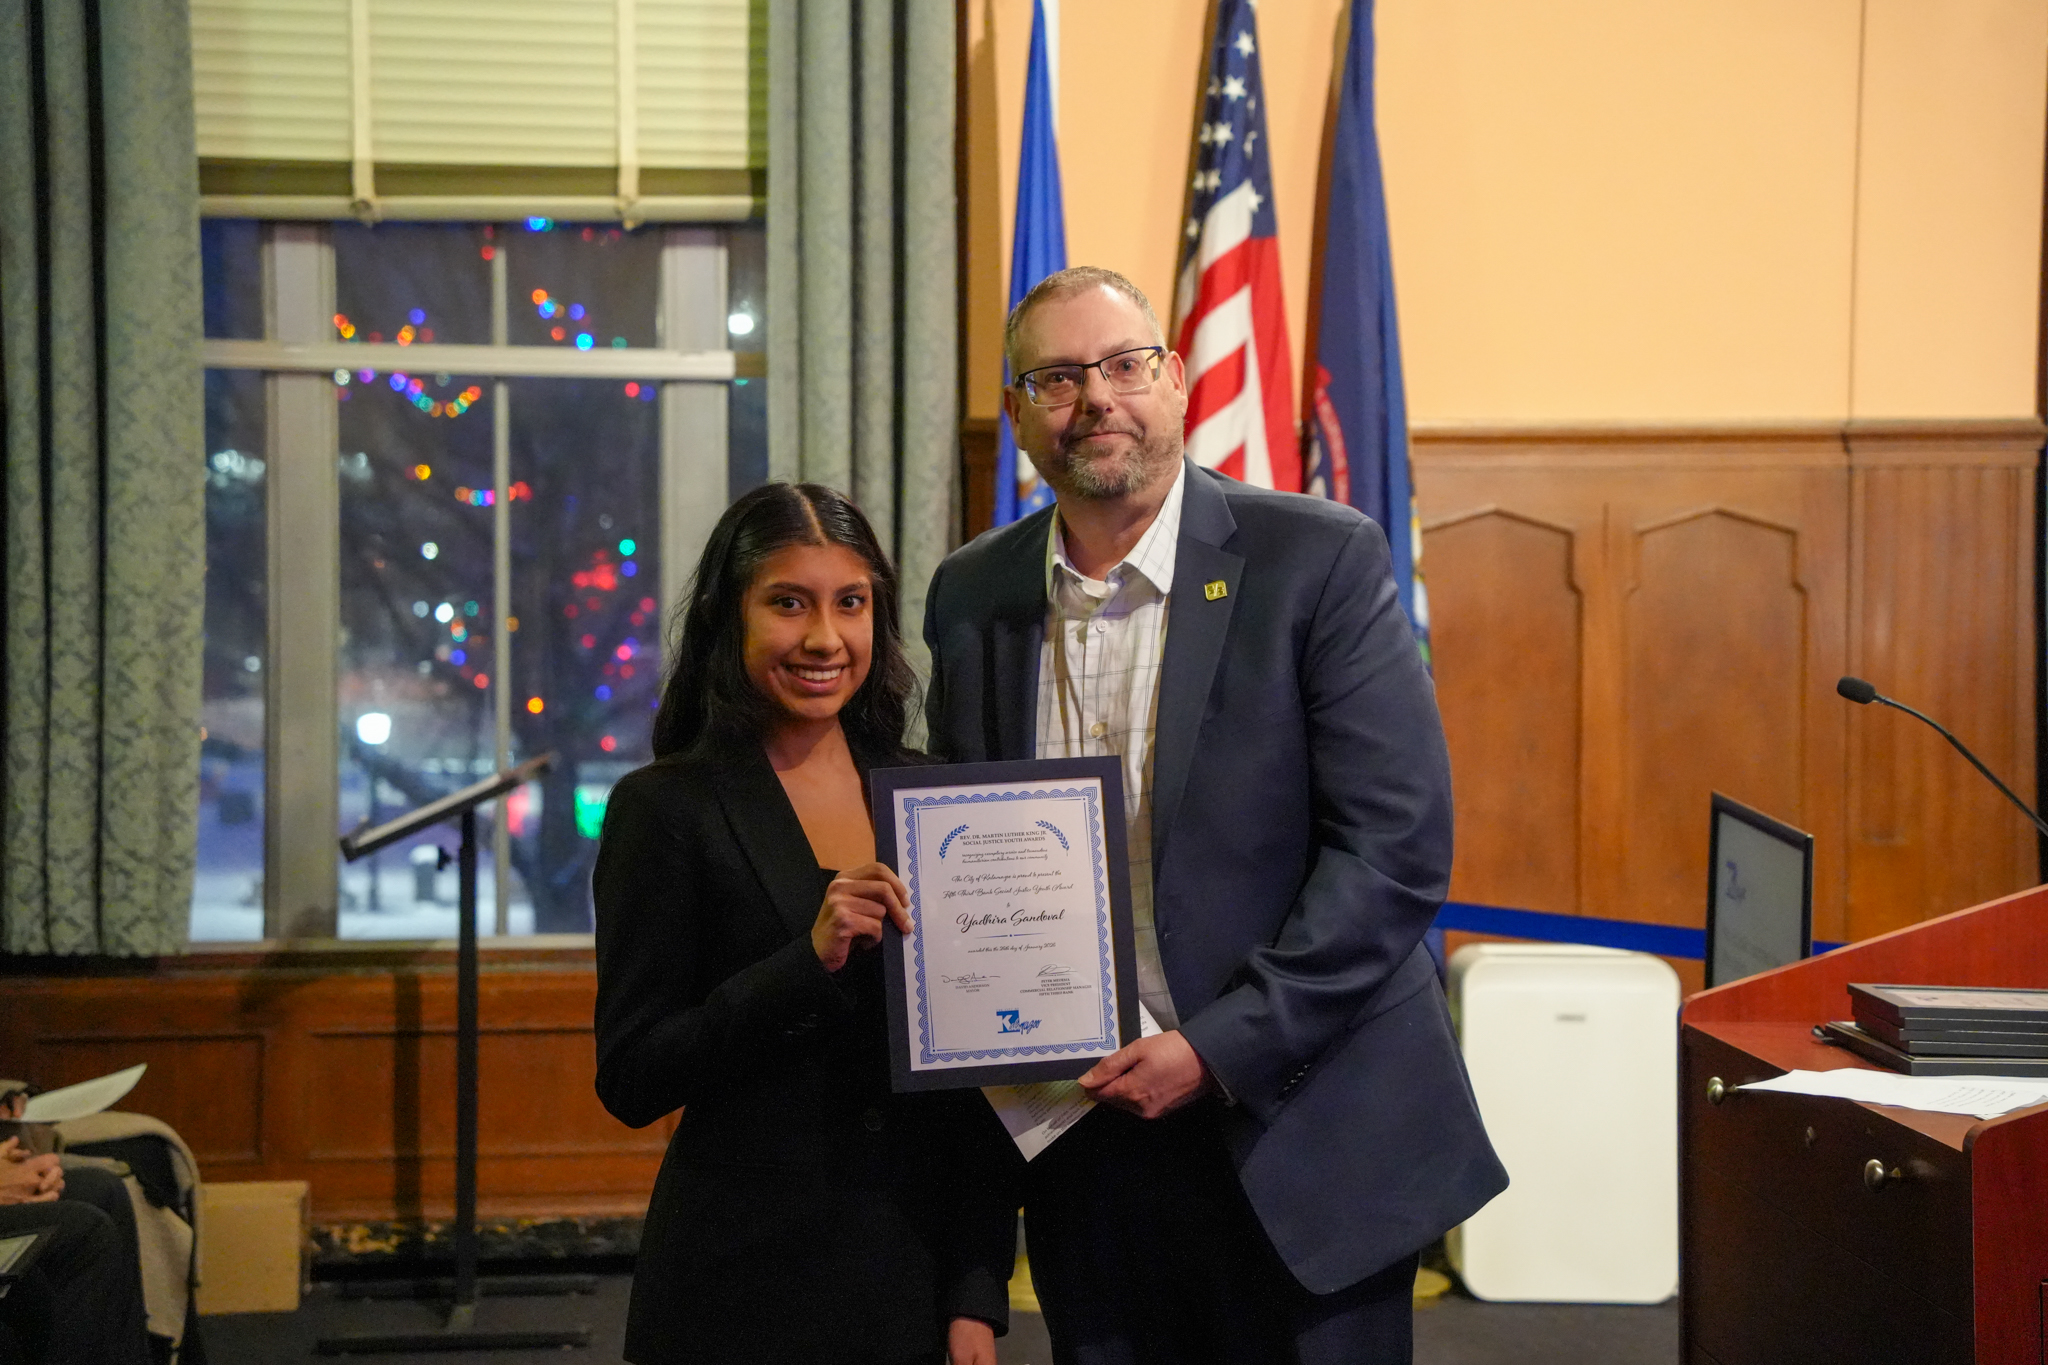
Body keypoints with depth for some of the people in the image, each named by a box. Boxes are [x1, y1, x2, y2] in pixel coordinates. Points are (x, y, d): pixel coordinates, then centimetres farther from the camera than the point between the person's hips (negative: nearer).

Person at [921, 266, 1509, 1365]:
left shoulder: (1321, 561, -9)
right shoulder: (972, 595, 5)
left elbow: (1398, 846, -13)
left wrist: (1220, 1048, -18)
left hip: (1295, 1139, -3)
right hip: (1084, 1136, 4)